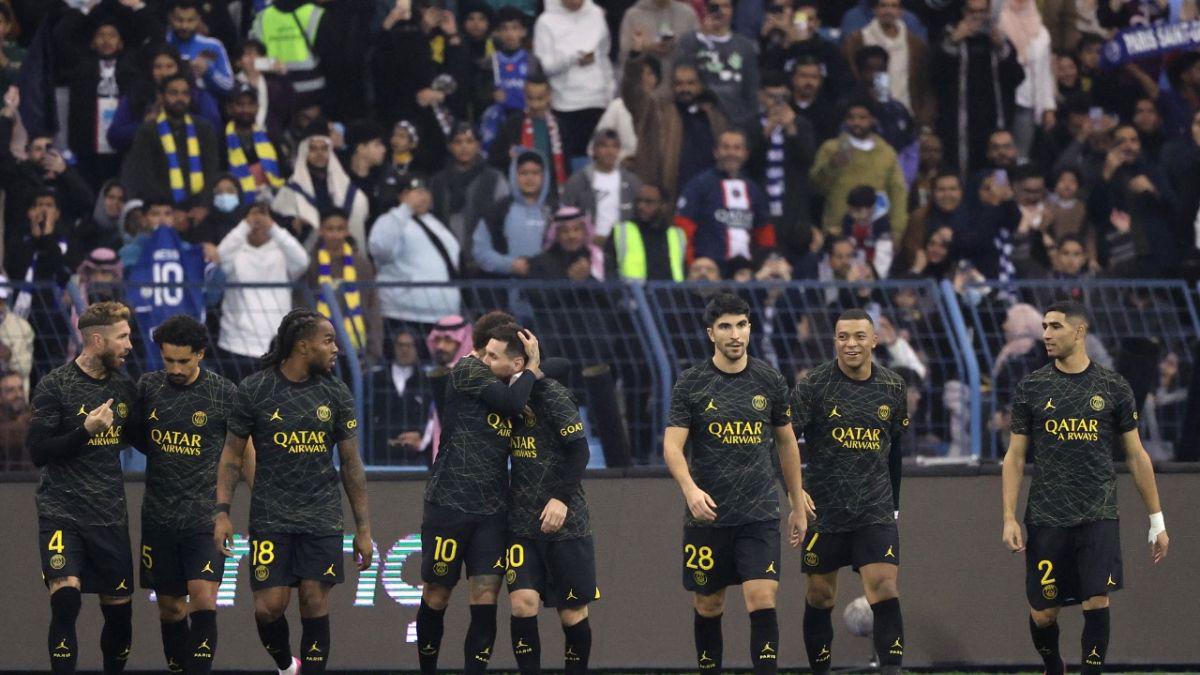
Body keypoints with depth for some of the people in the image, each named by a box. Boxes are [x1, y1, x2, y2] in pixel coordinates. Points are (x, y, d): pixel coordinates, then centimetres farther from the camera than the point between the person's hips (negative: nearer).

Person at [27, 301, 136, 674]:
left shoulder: (124, 387, 9)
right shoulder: (54, 386, -7)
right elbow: (38, 452, -11)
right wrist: (86, 430, -20)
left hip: (111, 516, 5)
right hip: (62, 513, -5)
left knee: (120, 610, 6)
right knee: (66, 597, -22)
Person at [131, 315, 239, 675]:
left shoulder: (224, 394, -5)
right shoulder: (148, 387, 3)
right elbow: (136, 437, 18)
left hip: (205, 515, -3)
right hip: (159, 519, 3)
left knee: (203, 600, -16)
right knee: (169, 606, 9)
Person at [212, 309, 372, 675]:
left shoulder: (335, 393, 3)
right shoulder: (254, 390, -3)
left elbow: (351, 463, 7)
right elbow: (233, 453, 3)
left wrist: (363, 528, 5)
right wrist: (221, 511, -6)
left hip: (322, 519, 2)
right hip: (270, 518, -2)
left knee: (315, 604, -2)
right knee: (269, 607, -6)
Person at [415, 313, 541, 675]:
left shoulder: (493, 380, 17)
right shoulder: (467, 370, -6)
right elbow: (513, 403, -15)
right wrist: (532, 367, -2)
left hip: (491, 509, 6)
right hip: (449, 504, -6)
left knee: (486, 597, -5)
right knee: (437, 596, 5)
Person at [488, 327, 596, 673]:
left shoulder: (551, 395, -13)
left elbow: (579, 450, -14)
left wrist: (562, 498, -22)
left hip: (563, 520, -5)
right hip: (522, 521, 5)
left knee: (572, 611, 3)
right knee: (523, 600, -11)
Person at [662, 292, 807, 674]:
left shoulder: (769, 381, 5)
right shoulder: (691, 384, -2)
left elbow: (786, 443, 16)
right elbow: (672, 446, -9)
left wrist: (797, 506, 17)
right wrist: (690, 489, -28)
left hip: (759, 514, 0)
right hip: (707, 514, 0)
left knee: (762, 600, -13)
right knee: (709, 606, 8)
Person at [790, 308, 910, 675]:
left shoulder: (893, 387, 5)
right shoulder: (814, 384, -6)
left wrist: (893, 502, 19)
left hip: (876, 513, 1)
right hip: (824, 512, -1)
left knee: (885, 591, -12)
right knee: (820, 596, 6)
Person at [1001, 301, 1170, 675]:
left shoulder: (1113, 388, 3)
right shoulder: (1031, 388, 4)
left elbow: (1136, 455, 8)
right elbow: (1015, 456, 7)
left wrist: (1157, 521, 7)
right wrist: (1009, 518, -2)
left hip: (1098, 517, -1)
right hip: (1046, 517, 1)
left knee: (1097, 602, -14)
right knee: (1042, 613, 4)